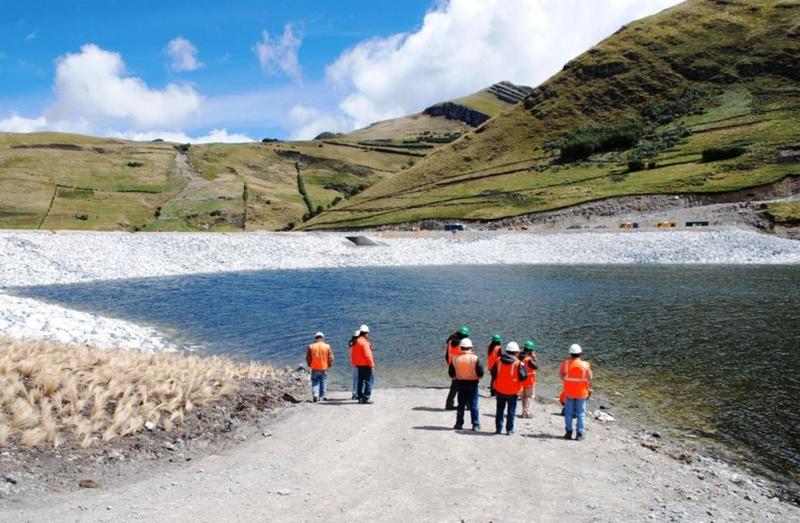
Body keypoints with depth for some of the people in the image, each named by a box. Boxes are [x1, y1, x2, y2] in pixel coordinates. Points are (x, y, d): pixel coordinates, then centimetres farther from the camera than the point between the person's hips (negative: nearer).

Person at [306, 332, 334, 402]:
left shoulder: (311, 347, -2)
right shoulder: (327, 347, -1)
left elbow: (308, 358, 3)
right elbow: (331, 358, 0)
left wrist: (310, 365, 17)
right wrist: (328, 365, 14)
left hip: (314, 369, 0)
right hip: (324, 368, 0)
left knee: (315, 383, 8)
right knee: (323, 383, 12)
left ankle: (314, 394, -13)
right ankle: (321, 397, 15)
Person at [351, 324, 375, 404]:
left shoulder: (355, 342, 13)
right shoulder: (364, 342, -16)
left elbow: (353, 354, 17)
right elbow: (367, 355, -19)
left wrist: (354, 364, 22)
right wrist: (371, 365, -15)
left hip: (358, 365, 9)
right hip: (365, 364, -9)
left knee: (360, 380, 16)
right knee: (369, 380, -6)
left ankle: (360, 397, 19)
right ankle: (365, 398, -11)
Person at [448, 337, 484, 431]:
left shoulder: (455, 358, -4)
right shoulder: (475, 358, -13)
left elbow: (451, 373, 3)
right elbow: (480, 372, -12)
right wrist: (478, 376, 9)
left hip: (460, 384, 2)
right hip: (473, 384, -2)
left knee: (461, 405, 12)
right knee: (473, 405, 5)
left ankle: (459, 424, 16)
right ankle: (476, 424, 5)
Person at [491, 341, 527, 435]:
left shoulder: (499, 361, -2)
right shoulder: (519, 363, -14)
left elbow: (493, 374, 3)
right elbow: (523, 376, -13)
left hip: (500, 390, 3)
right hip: (512, 391, -3)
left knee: (499, 410, 16)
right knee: (511, 411, 9)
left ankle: (498, 428, 17)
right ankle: (509, 429, 11)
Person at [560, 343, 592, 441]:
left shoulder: (565, 363, -10)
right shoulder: (585, 365, -12)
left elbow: (562, 376, -2)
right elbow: (589, 379, -5)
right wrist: (589, 390, 8)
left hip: (568, 392, 1)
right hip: (581, 392, -1)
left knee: (568, 412, 12)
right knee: (581, 413, 8)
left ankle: (568, 432, 15)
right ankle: (580, 434, 8)